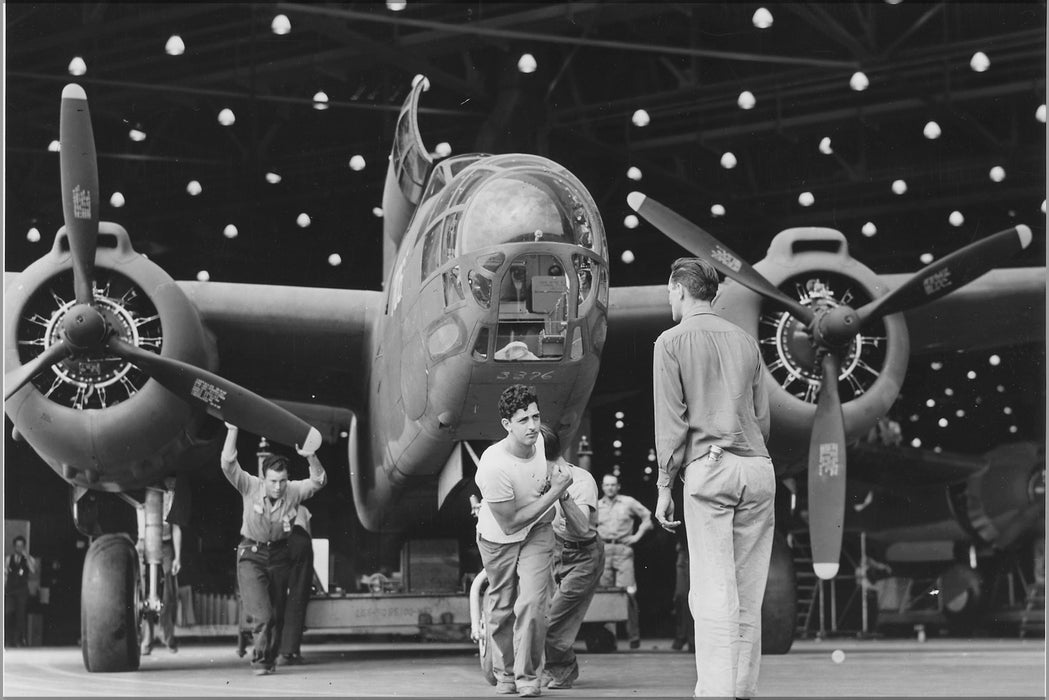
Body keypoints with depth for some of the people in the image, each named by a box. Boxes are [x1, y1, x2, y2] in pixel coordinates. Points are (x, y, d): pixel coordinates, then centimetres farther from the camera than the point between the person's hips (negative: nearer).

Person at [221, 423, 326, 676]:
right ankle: (260, 660, 1)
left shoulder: (293, 491, -10)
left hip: (278, 556, 3)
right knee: (262, 615, -15)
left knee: (277, 616, 9)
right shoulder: (251, 487, -15)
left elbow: (319, 481, -17)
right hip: (251, 556, -3)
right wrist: (233, 430, -32)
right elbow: (228, 464, -25)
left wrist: (310, 457, -33)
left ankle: (270, 660, 27)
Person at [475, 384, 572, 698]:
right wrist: (554, 491, -25)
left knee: (532, 604, -13)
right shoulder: (494, 466, -34)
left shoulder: (538, 441, -15)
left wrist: (552, 477, -4)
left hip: (537, 531, 3)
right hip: (498, 538, -3)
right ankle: (504, 674, 33)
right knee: (501, 610, 12)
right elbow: (510, 524, -27)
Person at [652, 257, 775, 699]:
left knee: (713, 591, -8)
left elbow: (670, 420, -3)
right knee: (749, 593, 8)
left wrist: (664, 485, 0)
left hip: (708, 467, -5)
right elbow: (762, 416, 18)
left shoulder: (672, 341, 2)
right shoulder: (745, 340, 17)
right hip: (758, 468, 5)